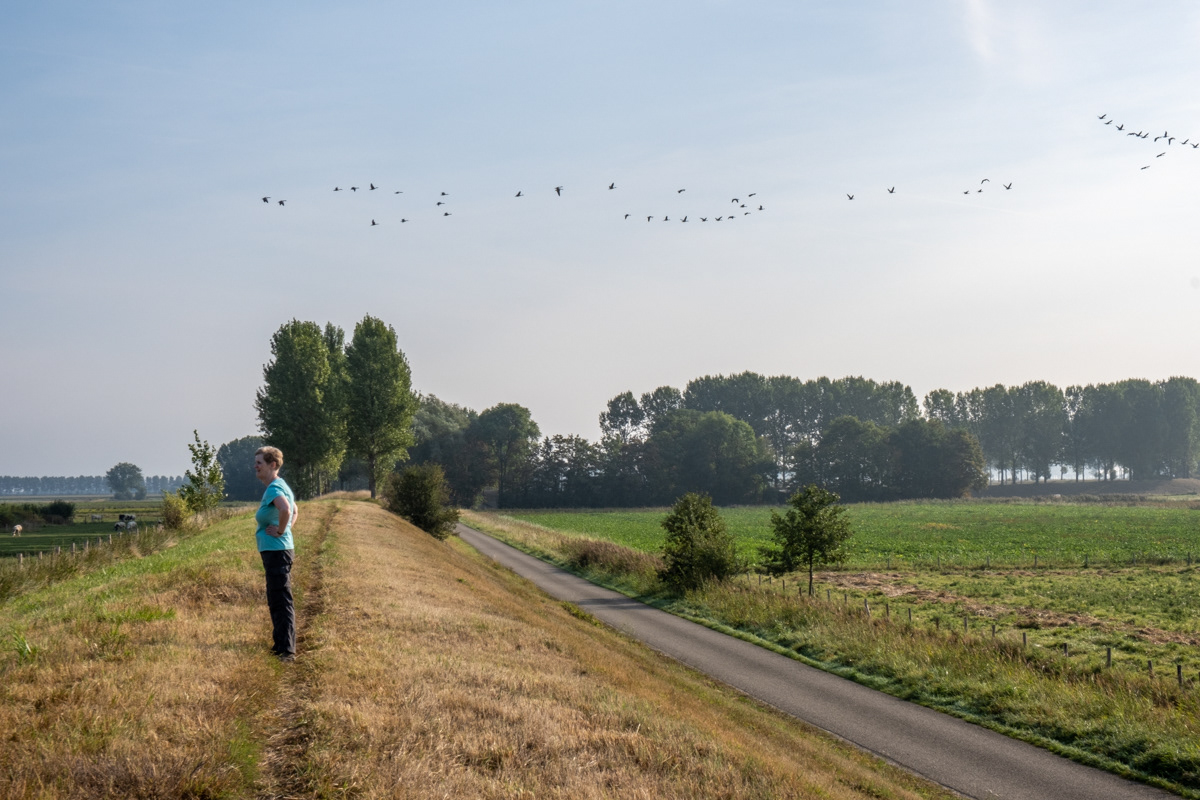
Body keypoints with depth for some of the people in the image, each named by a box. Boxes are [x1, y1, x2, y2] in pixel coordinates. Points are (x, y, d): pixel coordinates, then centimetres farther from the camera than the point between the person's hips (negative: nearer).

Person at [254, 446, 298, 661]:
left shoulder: (274, 488, -16)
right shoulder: (281, 486, 14)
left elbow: (286, 510, -37)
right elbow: (295, 511, 30)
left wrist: (280, 530, -22)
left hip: (276, 552, -11)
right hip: (276, 551, 11)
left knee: (282, 602, -8)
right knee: (276, 601, 18)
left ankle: (287, 651, -6)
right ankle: (280, 645, 26)